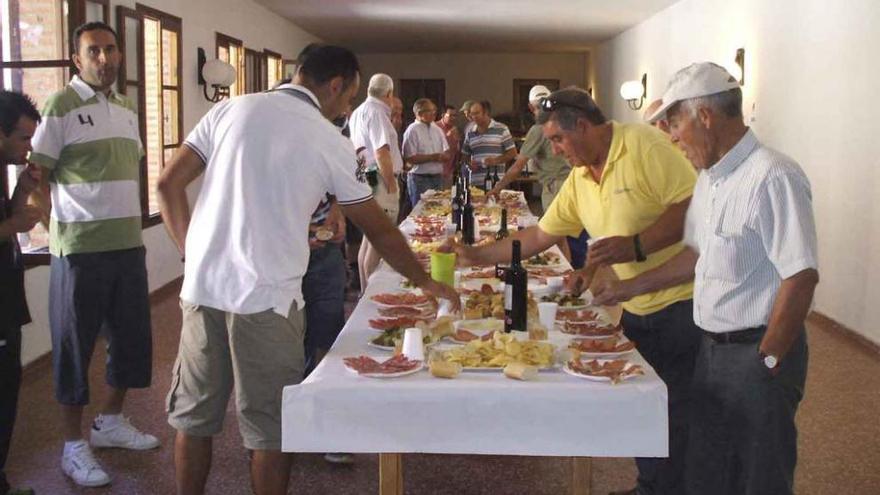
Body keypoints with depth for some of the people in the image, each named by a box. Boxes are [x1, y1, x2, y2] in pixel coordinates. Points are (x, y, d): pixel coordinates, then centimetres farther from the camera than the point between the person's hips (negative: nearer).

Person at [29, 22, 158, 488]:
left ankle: (111, 421, 33)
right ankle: (73, 446, 16)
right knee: (75, 344, 4)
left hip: (129, 243, 7)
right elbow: (36, 175, -8)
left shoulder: (127, 109, 14)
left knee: (132, 335, 14)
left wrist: (130, 221, 14)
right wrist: (60, 224, -12)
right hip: (81, 248, -6)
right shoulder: (61, 106, -7)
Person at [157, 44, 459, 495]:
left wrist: (192, 251, 12)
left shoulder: (230, 110, 6)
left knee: (194, 416, 17)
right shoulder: (331, 143, -2)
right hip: (266, 296, -4)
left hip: (202, 286, 4)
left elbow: (168, 183, 5)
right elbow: (378, 230, 4)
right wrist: (424, 282, 17)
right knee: (271, 428, 9)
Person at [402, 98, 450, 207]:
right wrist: (432, 157, -19)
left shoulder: (437, 129, 13)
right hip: (420, 179, -7)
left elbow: (446, 153, 17)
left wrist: (443, 156, -7)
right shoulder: (412, 130, -10)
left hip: (437, 177, 7)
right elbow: (409, 158, -17)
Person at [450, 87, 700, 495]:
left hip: (681, 302, -7)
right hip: (637, 308, 8)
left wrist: (636, 245, -27)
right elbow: (540, 235, 18)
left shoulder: (643, 146, -14)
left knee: (677, 415, 1)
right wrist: (479, 256, 14)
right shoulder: (579, 180, 11)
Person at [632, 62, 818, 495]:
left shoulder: (772, 178, -20)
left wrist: (766, 361, -19)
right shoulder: (708, 179, 9)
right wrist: (632, 286, 17)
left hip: (757, 351, -8)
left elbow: (801, 277, -23)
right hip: (712, 347, 8)